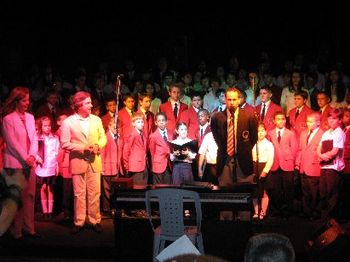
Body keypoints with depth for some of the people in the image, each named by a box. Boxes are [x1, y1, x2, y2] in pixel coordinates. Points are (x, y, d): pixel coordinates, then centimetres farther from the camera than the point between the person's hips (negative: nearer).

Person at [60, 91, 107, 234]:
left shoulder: (96, 119, 7)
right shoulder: (68, 122, -5)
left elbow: (103, 138, 9)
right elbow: (65, 143, -7)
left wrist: (97, 146, -12)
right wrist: (83, 147, -16)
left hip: (94, 162, 3)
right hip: (78, 162, -3)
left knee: (95, 193, 5)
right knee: (79, 194, 3)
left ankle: (95, 221, 15)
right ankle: (79, 222, 12)